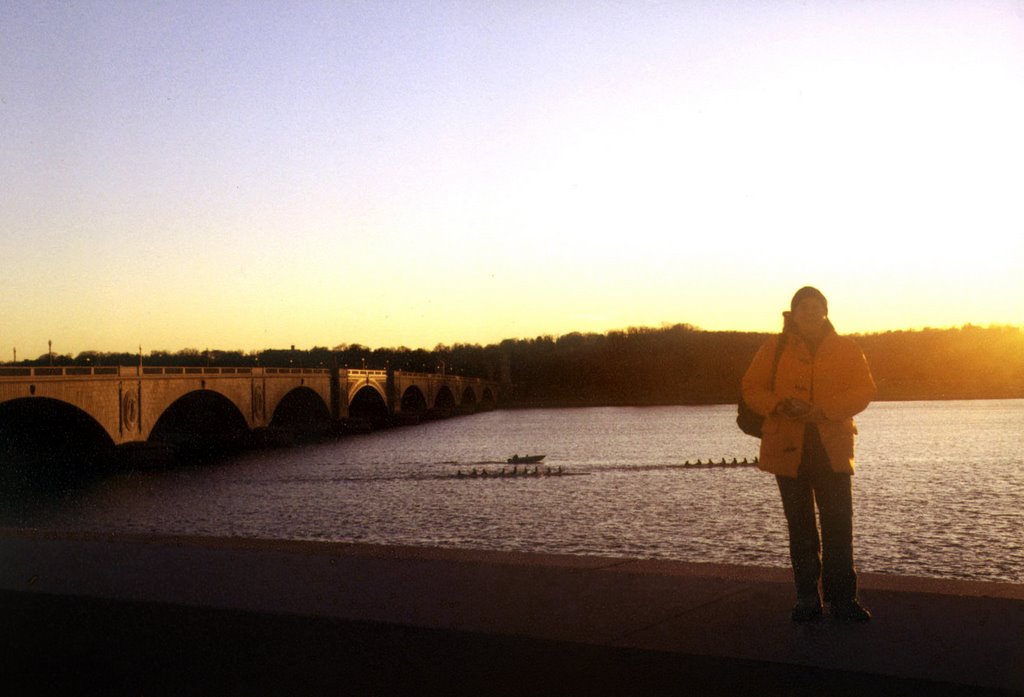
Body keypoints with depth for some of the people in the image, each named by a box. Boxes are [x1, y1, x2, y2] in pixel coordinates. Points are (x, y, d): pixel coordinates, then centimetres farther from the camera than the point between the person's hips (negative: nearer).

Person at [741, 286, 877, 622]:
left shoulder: (846, 349, 5)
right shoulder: (775, 348, 4)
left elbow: (863, 390, -3)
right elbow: (752, 387, 4)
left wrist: (822, 410, -16)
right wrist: (779, 406, -15)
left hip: (832, 447, 0)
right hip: (789, 448, 1)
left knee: (838, 525, -5)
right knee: (800, 527, 8)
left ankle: (842, 597, 4)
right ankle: (807, 598, 17)